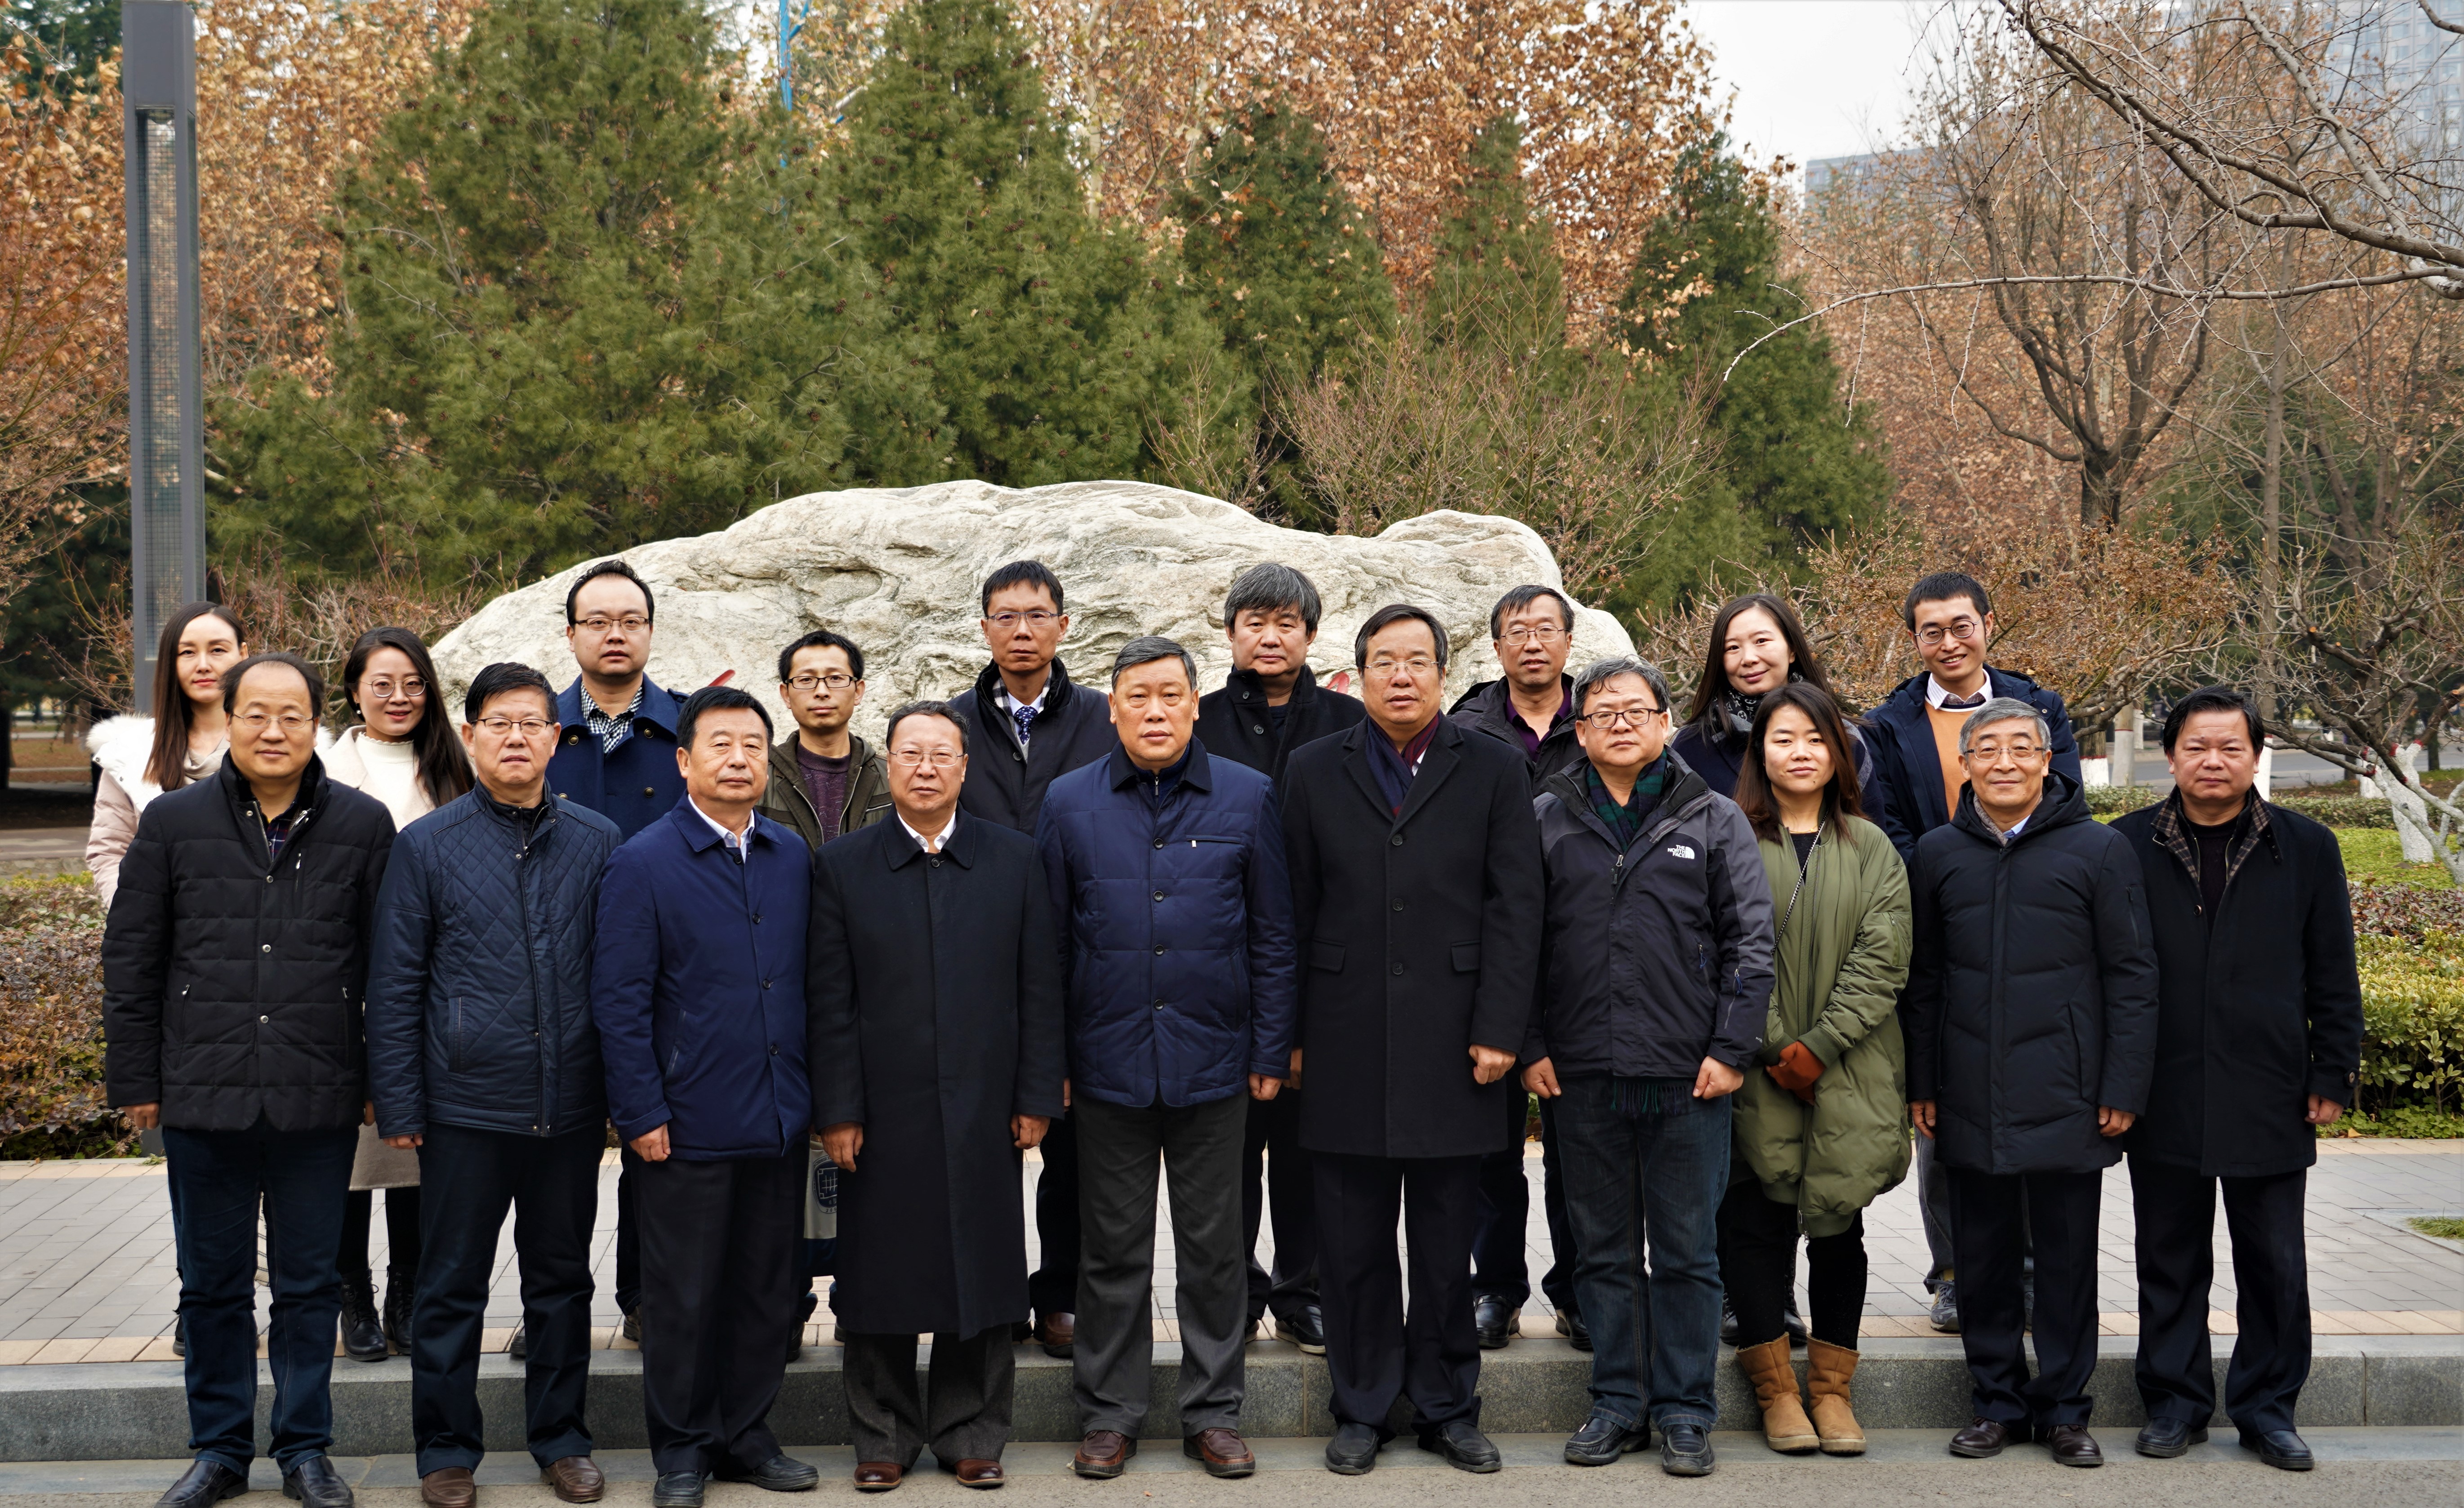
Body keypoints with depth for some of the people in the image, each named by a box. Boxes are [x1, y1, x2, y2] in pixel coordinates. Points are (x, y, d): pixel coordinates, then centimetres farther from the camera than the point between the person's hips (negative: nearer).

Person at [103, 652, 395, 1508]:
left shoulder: (362, 826, 2)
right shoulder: (174, 821, 2)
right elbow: (130, 960, 6)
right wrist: (135, 1079, 4)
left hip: (319, 1103, -1)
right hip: (203, 1097, 1)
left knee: (310, 1283, 9)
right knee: (213, 1284, 11)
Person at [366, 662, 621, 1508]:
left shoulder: (597, 843, 4)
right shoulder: (427, 845, -1)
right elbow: (394, 985, 0)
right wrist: (398, 1107, -4)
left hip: (570, 1109, 2)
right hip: (465, 1108, -2)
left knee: (562, 1279, 13)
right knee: (453, 1286, 7)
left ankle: (560, 1439, 26)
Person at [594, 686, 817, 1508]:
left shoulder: (793, 857, 8)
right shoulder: (642, 864, -7)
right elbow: (619, 1000, -9)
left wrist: (811, 1093, 8)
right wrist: (641, 1115, -12)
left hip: (778, 1123, 5)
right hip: (689, 1126, -5)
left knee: (768, 1289, 12)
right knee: (682, 1298, 6)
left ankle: (746, 1434, 27)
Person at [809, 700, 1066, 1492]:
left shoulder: (1014, 859, 5)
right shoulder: (842, 865, 3)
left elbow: (1040, 987, 4)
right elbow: (830, 1001, 0)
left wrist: (1036, 1097, -1)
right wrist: (837, 1110, -5)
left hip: (984, 1112, 1)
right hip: (882, 1114, -1)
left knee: (982, 1274, 7)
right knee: (881, 1278, 6)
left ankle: (971, 1435, 21)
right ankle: (883, 1437, 20)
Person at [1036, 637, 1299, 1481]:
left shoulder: (1247, 798, 2)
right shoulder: (1070, 803, 3)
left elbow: (1272, 936, 4)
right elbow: (1050, 941, 5)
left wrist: (1270, 1053, 0)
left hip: (1213, 1062, 0)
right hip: (1107, 1063, 0)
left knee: (1214, 1246, 7)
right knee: (1113, 1248, 8)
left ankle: (1213, 1414, 19)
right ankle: (1108, 1415, 20)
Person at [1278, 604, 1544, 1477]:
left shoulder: (1494, 772, 5)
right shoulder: (1313, 773, 8)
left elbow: (1512, 911, 0)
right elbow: (1294, 912, 7)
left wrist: (1497, 1031, -7)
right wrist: (1291, 1036, 2)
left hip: (1452, 1047, -1)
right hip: (1345, 1047, 1)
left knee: (1446, 1244, 7)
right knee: (1352, 1246, 7)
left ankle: (1448, 1408, 20)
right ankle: (1362, 1411, 19)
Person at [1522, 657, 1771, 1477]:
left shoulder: (1714, 820, 4)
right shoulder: (1546, 821, 7)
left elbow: (1750, 942, 2)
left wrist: (1731, 1049, -5)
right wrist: (1530, 1047, 1)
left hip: (1688, 1076, -1)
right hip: (1582, 1073, 1)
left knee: (1686, 1251, 5)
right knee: (1604, 1249, 9)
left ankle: (1684, 1412, 15)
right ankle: (1617, 1405, 20)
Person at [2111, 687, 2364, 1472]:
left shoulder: (2307, 848, 4)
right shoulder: (2128, 846, 2)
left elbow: (2333, 977, 7)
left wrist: (2332, 1077, 3)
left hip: (2270, 1102, 0)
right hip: (2163, 1103, 0)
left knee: (2275, 1264, 7)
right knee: (2170, 1260, 9)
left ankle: (2267, 1407, 20)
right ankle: (2176, 1400, 21)